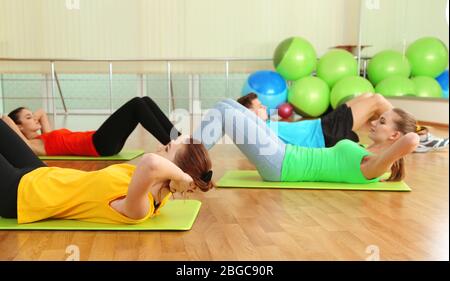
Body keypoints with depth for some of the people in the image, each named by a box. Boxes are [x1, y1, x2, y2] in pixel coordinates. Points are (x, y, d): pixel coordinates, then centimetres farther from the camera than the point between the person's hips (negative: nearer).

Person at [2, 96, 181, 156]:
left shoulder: (46, 137, 27)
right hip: (98, 144, -9)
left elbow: (41, 113, 44)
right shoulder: (31, 145, 3)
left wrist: (30, 119, 29)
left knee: (145, 101, -6)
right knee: (136, 104, -21)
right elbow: (5, 120, -6)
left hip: (105, 142, 9)